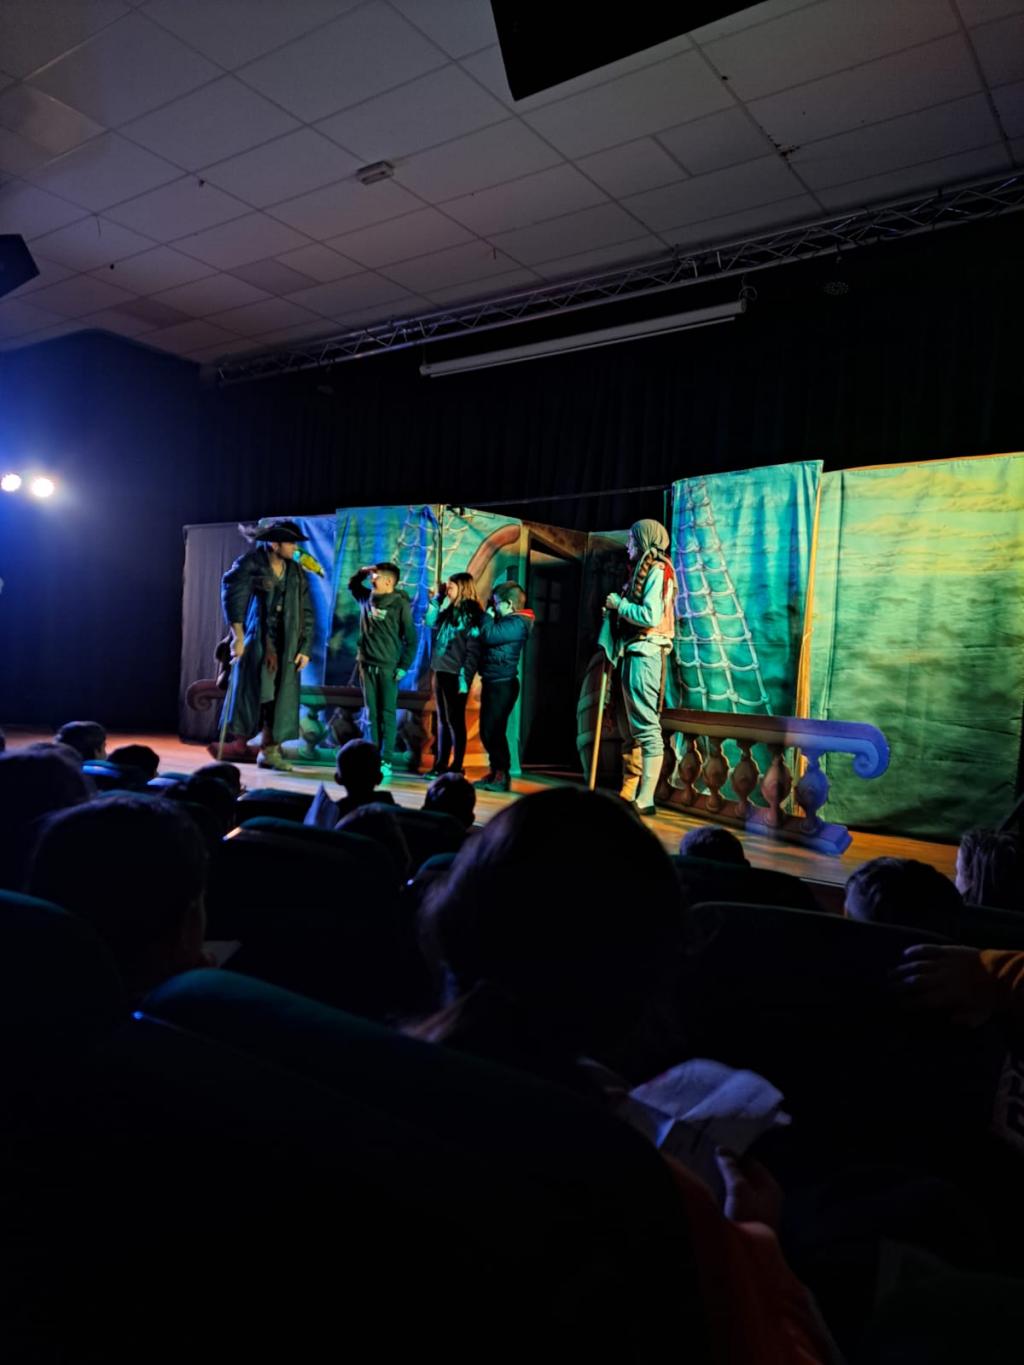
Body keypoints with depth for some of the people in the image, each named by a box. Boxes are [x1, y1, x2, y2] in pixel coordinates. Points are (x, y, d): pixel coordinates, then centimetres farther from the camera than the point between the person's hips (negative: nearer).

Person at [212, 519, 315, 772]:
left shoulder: (296, 573, 9)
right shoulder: (250, 563, -5)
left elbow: (306, 614, 10)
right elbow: (232, 594, -18)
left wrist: (305, 648, 3)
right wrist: (238, 636, -26)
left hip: (285, 645, 4)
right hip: (255, 639, -4)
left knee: (279, 697, 2)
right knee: (250, 690, -4)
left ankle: (269, 750, 9)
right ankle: (238, 743, 6)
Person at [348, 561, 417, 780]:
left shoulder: (400, 604, -7)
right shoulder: (367, 598, 8)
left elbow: (411, 639, -6)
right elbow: (352, 584, 30)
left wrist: (404, 666, -11)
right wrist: (363, 571, 10)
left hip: (388, 667, -5)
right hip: (367, 665, 5)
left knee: (387, 714, -3)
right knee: (372, 714, 7)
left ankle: (386, 762, -3)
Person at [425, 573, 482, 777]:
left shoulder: (471, 614, -10)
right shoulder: (449, 611, 13)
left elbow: (473, 651, -14)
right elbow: (430, 622, 18)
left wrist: (464, 678, -19)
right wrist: (437, 598, 12)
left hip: (455, 675, -8)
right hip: (440, 672, 8)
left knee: (455, 721, -3)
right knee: (443, 720, 11)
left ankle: (456, 768, 3)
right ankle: (441, 765, 17)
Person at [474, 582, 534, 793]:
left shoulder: (516, 623, -13)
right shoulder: (506, 620, 18)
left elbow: (489, 635, -23)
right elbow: (486, 638, 17)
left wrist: (487, 616, -7)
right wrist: (490, 617, 7)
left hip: (502, 684, -10)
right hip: (493, 682, 10)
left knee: (493, 730, -11)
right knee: (487, 731, 12)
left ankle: (502, 776, -7)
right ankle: (495, 772, 19)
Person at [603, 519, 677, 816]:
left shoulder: (656, 571, -7)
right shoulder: (640, 571, 20)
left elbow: (651, 616, -19)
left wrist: (619, 604, -8)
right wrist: (615, 609, 5)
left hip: (644, 655, -10)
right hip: (630, 655, 10)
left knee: (646, 728, -10)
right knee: (629, 728, 12)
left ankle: (645, 799, -9)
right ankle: (628, 794, 18)